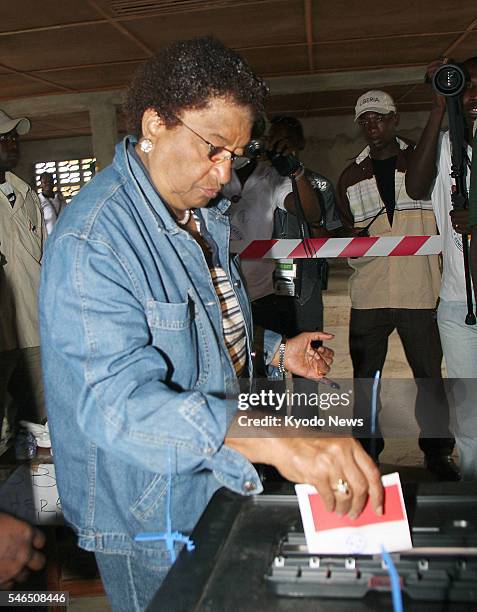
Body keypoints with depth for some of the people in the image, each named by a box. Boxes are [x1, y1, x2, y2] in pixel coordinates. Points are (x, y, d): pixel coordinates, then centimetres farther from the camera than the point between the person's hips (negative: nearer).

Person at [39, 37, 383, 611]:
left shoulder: (202, 210, 3)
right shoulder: (90, 242, -28)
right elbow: (118, 402, -40)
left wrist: (276, 350, 4)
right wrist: (278, 439, -51)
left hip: (218, 485, 9)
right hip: (147, 515, -8)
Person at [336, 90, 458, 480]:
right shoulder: (351, 178, 12)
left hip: (420, 292, -1)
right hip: (368, 295, 2)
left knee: (429, 375, 4)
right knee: (364, 377, 7)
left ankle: (438, 452, 20)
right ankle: (366, 450, 22)